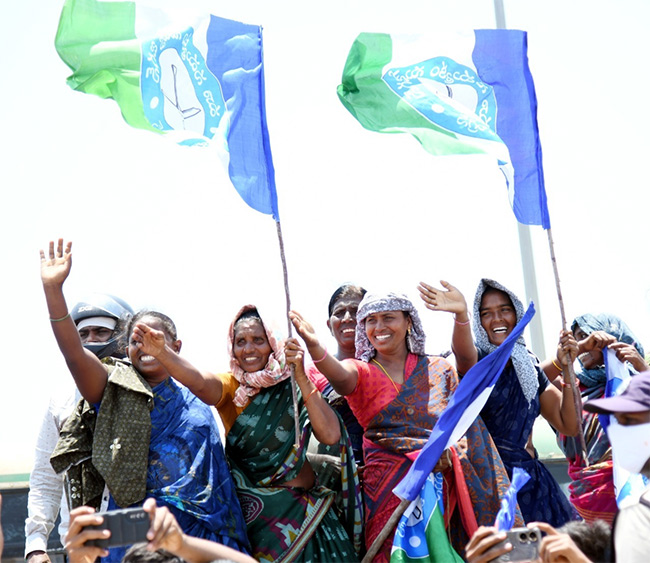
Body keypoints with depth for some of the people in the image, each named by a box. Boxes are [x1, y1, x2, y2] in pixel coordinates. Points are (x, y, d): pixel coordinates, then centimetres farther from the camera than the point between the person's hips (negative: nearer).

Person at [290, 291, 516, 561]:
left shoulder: (438, 368, 10)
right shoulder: (361, 372, 5)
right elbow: (340, 376, -20)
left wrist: (451, 450, -13)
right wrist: (314, 346, -40)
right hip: (387, 486, -1)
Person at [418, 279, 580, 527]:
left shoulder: (528, 365, 12)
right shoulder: (479, 360, -3)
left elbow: (569, 426, 10)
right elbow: (464, 353, -31)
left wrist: (567, 369, 0)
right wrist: (461, 313, -51)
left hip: (531, 480, 5)